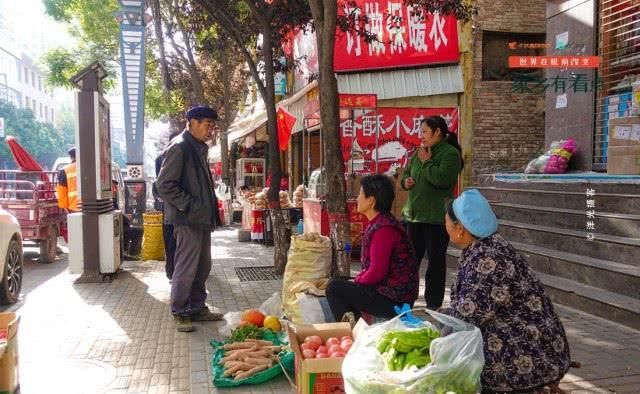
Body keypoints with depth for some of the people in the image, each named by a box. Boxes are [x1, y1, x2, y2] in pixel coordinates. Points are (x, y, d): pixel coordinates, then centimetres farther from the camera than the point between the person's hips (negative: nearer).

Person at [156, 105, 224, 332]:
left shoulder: (199, 148, 16)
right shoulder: (179, 147, -13)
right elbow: (164, 185, -18)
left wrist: (209, 210, 14)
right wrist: (190, 205, -18)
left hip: (201, 218, 9)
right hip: (187, 219, -9)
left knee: (202, 267, 14)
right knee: (186, 268, -1)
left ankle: (197, 308, 25)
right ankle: (180, 313, 11)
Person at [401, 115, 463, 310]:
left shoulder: (450, 153, -10)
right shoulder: (420, 152, 14)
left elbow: (442, 178, -25)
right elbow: (407, 172, 26)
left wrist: (426, 163, -12)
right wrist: (405, 181, 4)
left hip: (436, 217, -7)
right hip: (414, 214, 8)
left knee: (435, 261, 3)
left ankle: (433, 304, 13)